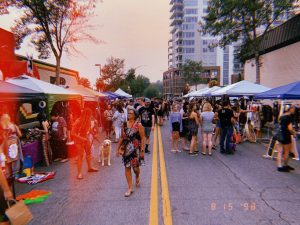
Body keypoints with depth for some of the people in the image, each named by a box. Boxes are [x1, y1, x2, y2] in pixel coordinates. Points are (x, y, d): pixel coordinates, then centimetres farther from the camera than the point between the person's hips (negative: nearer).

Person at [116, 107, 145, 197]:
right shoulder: (124, 125, 5)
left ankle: (137, 177, 42)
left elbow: (142, 138, -7)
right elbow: (122, 137, 11)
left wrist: (142, 150, -12)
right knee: (127, 167, 3)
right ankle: (130, 188, 14)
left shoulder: (138, 125, -7)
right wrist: (118, 149, 11)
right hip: (126, 149, 4)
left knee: (135, 166, 4)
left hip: (135, 149, -3)